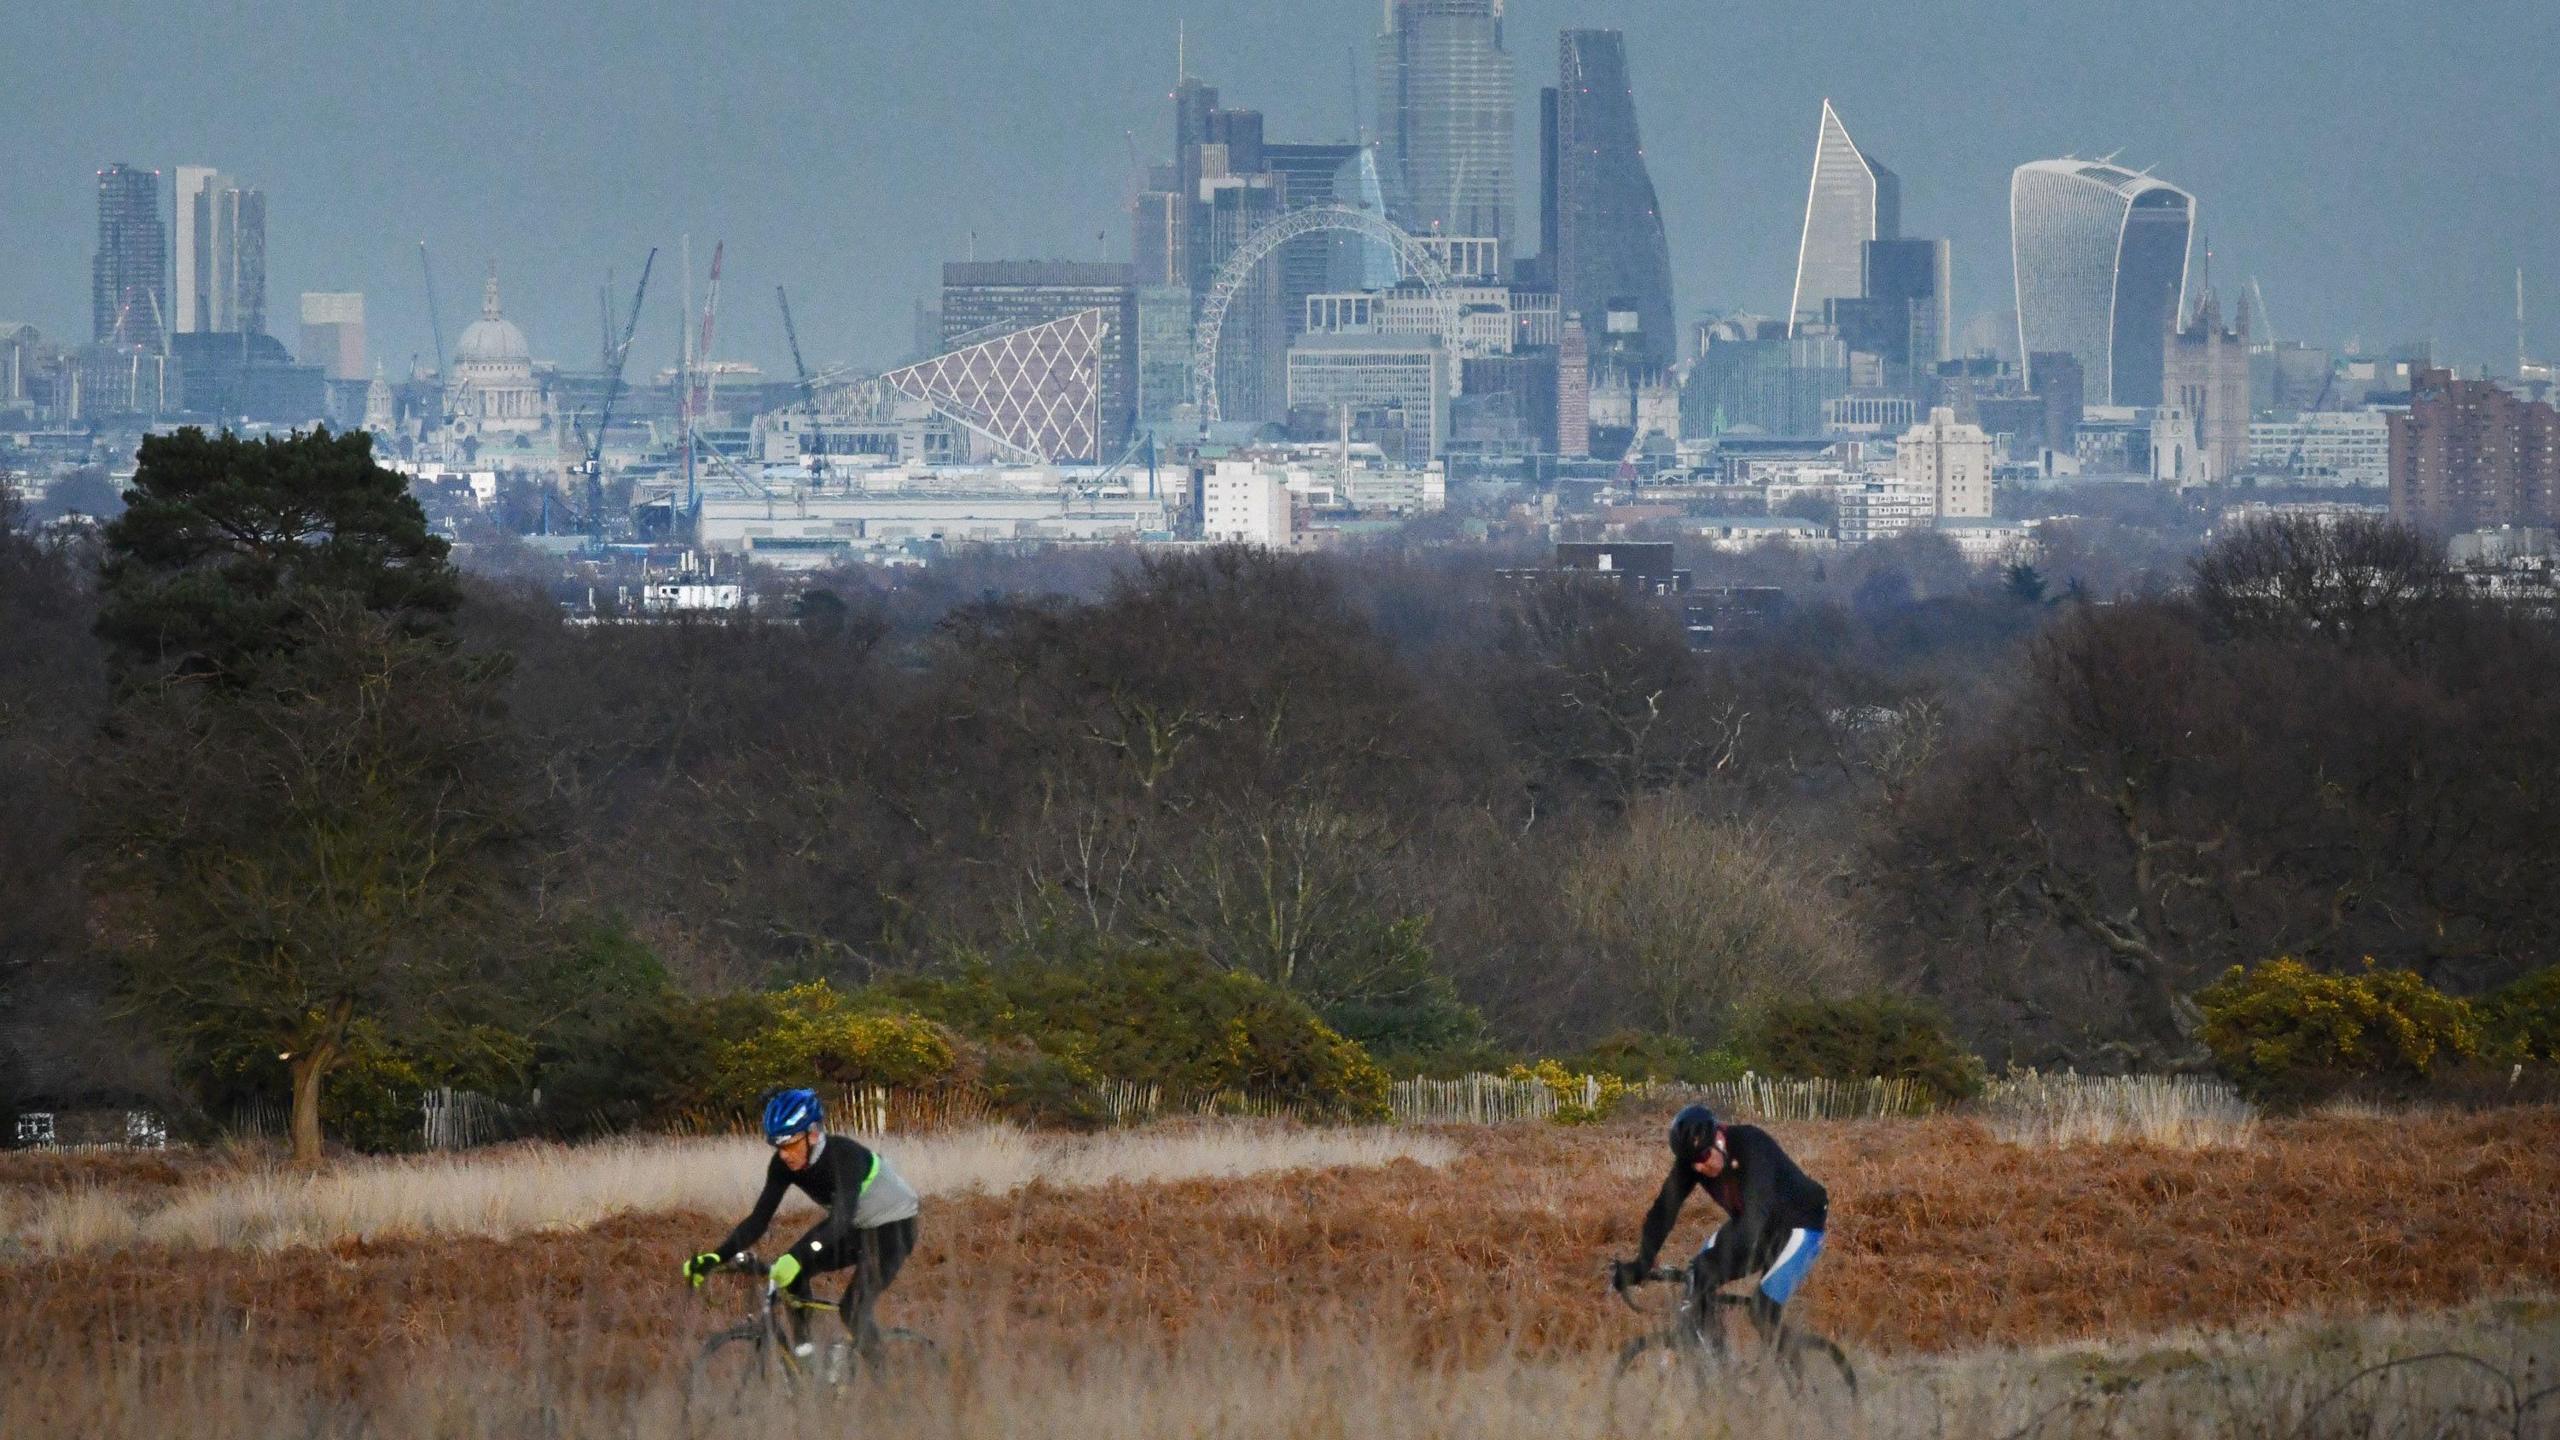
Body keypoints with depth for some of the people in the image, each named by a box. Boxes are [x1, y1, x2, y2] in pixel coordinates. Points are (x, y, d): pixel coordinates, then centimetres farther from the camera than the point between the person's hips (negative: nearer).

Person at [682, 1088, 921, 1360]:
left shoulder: (845, 1155, -34)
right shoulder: (784, 1164, -16)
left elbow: (842, 1218, -46)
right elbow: (759, 1219, -17)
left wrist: (799, 1257, -60)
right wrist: (714, 1257, -31)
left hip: (891, 1228, -7)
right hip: (849, 1227, 7)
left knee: (854, 1310, -19)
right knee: (788, 1269, -15)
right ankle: (805, 1346, -3)